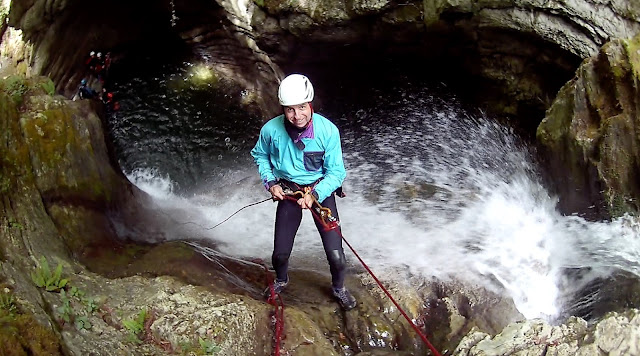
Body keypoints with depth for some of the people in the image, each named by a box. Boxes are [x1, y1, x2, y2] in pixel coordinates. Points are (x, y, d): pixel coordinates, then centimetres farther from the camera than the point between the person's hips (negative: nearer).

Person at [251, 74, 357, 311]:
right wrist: (270, 182, -7)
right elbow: (259, 155, 5)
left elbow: (336, 172, -14)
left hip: (321, 190, -1)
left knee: (336, 256, -5)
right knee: (280, 254, 5)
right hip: (288, 191, 2)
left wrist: (314, 195, -27)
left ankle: (338, 288, 29)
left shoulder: (328, 130, -24)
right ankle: (281, 280, 42)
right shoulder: (271, 130, -18)